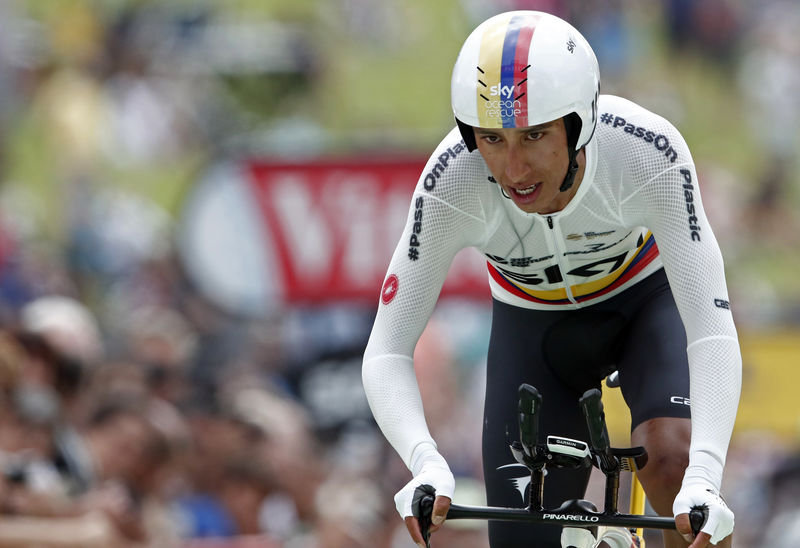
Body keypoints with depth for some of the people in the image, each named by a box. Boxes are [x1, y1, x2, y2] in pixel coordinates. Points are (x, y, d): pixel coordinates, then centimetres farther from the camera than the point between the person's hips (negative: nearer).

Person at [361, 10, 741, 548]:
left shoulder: (651, 154, -36)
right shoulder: (452, 183, -33)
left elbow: (712, 328, -39)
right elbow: (386, 353, -31)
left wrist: (703, 478, -54)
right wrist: (427, 462, -51)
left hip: (647, 299, -1)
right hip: (535, 325, 2)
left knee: (671, 461, -30)